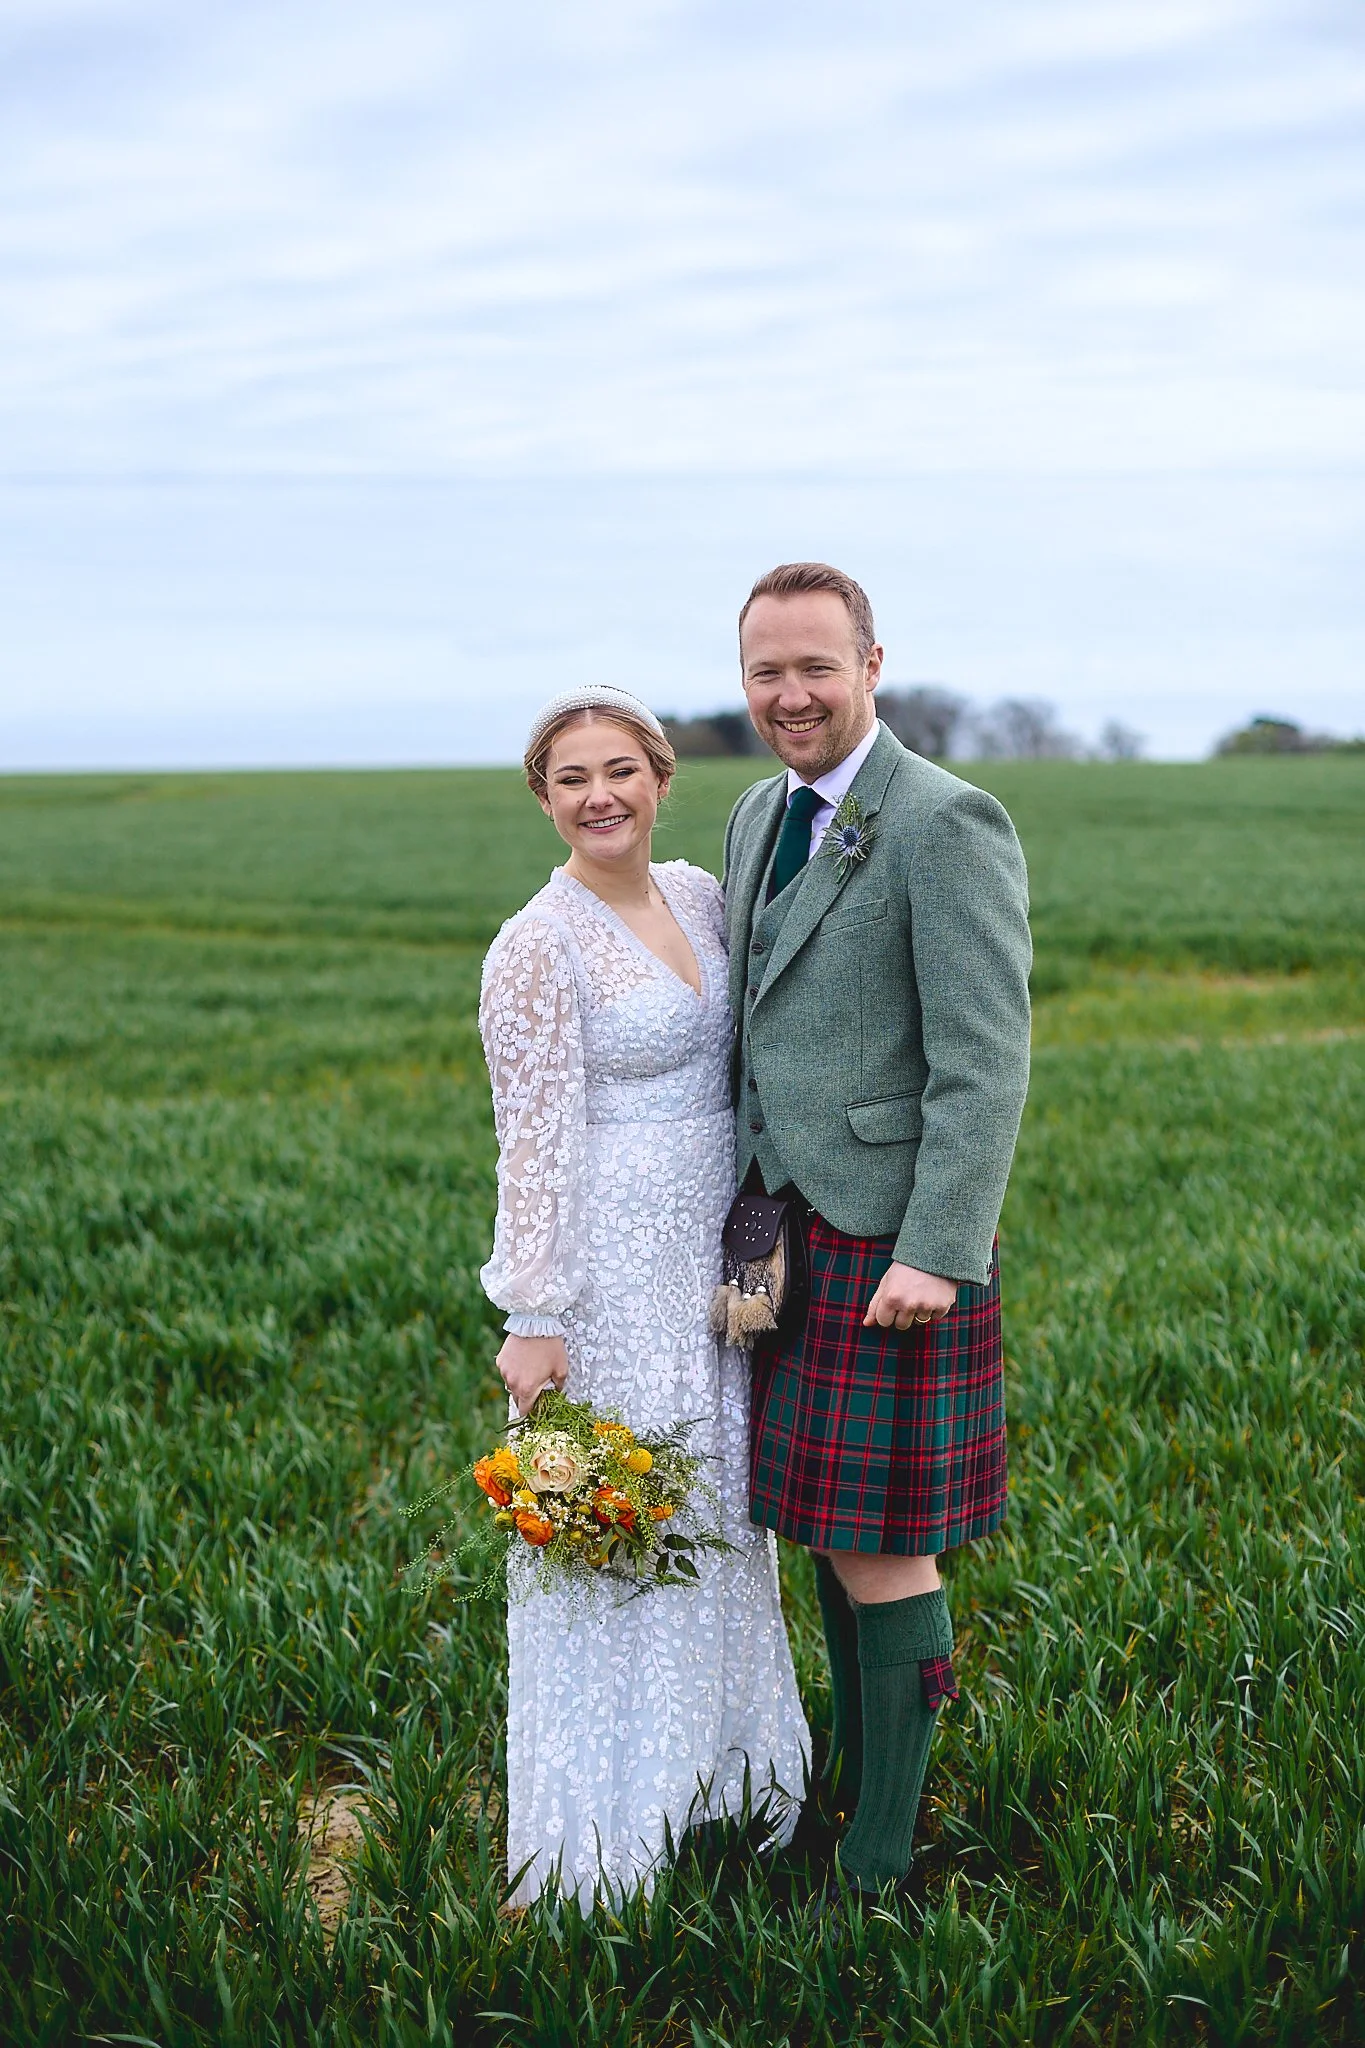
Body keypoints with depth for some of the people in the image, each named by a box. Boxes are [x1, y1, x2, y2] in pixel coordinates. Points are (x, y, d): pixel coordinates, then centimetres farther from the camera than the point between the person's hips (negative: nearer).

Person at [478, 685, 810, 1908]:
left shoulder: (699, 894, 6)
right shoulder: (539, 948, -15)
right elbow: (533, 1144, -15)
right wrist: (535, 1317, -15)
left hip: (710, 1258, 7)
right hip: (612, 1271, -7)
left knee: (714, 1505, 18)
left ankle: (711, 1769, 37)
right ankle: (606, 1820, 19)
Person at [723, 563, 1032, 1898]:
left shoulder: (947, 823, -14)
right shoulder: (759, 819, 12)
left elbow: (987, 1061, -18)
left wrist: (937, 1254, -23)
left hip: (891, 1239, -8)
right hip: (783, 1230, 8)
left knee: (879, 1542, 0)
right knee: (826, 1524, 17)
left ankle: (880, 1852, 14)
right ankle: (850, 1773, 33)